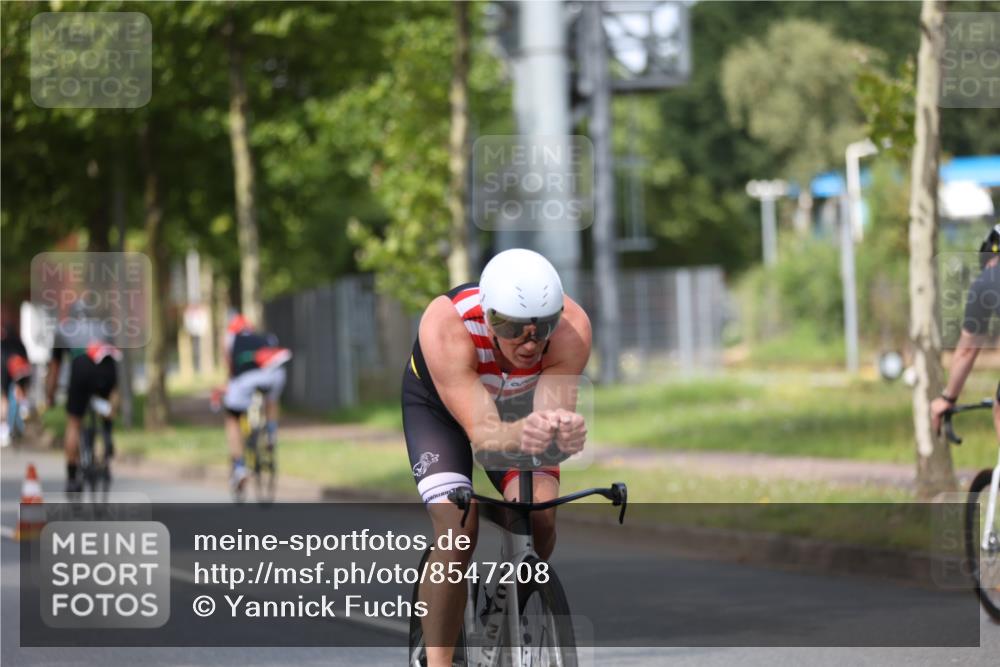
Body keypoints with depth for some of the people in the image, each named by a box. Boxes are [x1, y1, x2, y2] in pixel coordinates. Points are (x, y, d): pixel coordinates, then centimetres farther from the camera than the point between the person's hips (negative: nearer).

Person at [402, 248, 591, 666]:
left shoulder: (571, 328, -35)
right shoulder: (446, 326, -41)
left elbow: (555, 411, -41)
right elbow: (483, 435, -45)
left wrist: (566, 432, -65)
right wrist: (520, 435, -68)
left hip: (521, 405, 2)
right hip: (438, 405, -2)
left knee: (541, 518, -19)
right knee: (458, 527, -23)